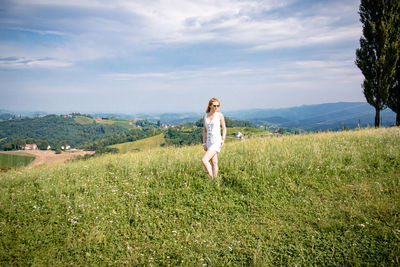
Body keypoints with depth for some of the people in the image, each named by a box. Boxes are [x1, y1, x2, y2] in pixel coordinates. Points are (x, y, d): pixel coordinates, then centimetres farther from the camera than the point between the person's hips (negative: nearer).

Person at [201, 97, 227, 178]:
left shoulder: (220, 115, -5)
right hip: (209, 142, 5)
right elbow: (204, 130, 13)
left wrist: (223, 139, -9)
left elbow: (224, 128, 3)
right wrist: (204, 143, 10)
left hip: (216, 142, -5)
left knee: (204, 160, -16)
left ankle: (212, 178, -5)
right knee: (214, 162, 9)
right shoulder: (205, 115, 7)